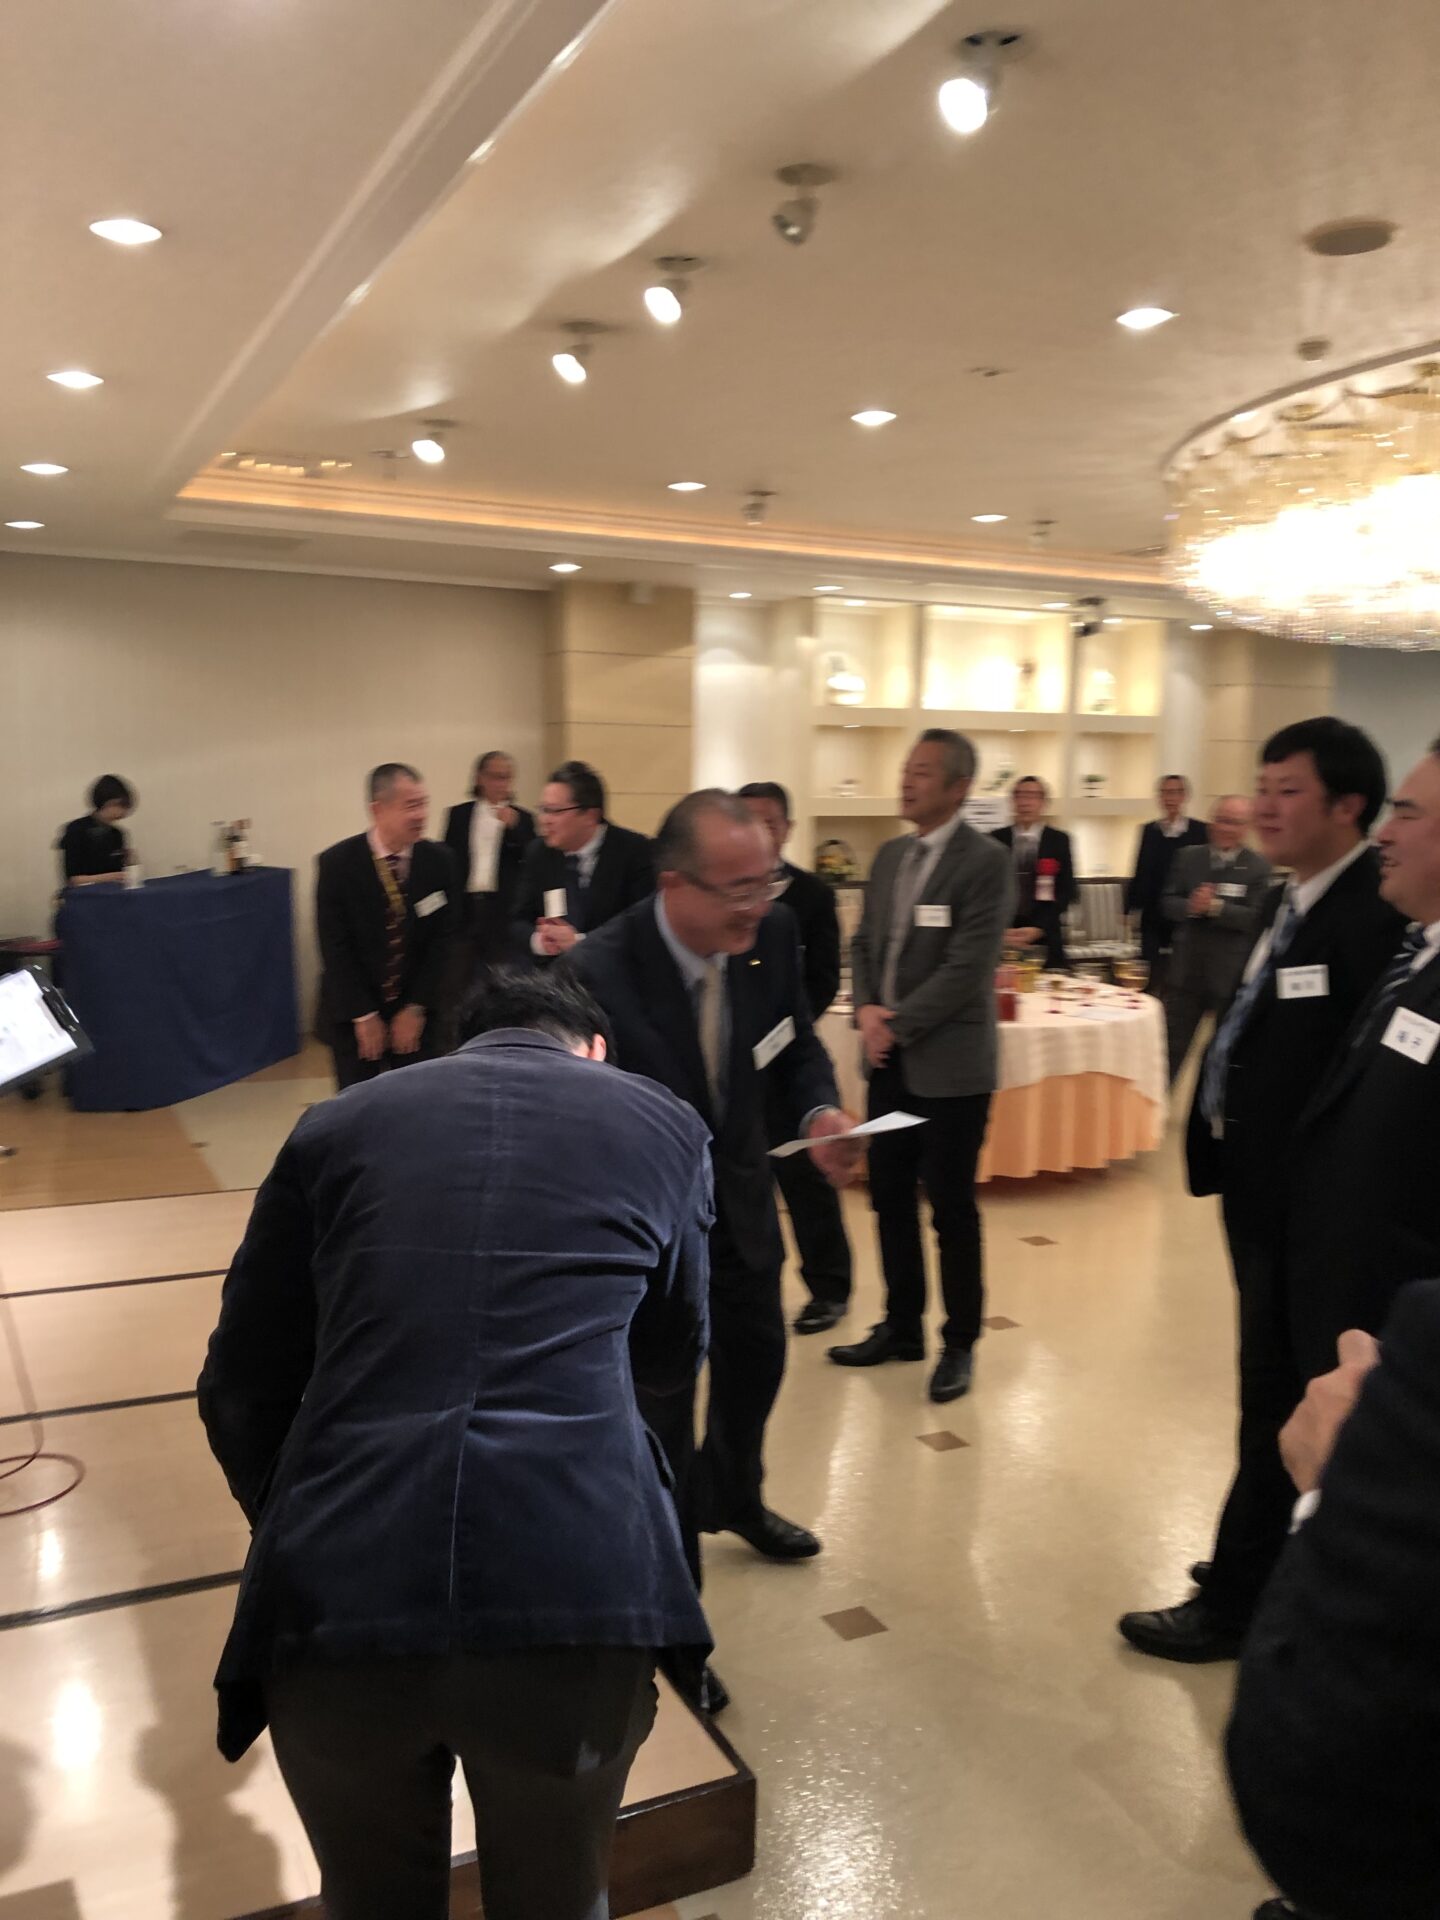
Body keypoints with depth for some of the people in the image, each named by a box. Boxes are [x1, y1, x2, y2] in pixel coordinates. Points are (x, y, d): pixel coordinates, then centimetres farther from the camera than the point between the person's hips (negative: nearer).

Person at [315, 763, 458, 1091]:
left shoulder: (439, 860, -6)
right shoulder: (337, 863, -12)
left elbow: (442, 938, -3)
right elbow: (336, 947, -11)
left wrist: (417, 1007, -6)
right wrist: (364, 1016, -11)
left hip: (418, 1010, 2)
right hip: (353, 1014, -2)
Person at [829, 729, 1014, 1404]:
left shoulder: (986, 861, -12)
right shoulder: (890, 855, 11)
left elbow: (967, 966, -18)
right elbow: (864, 943, 13)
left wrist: (897, 1024, -15)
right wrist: (867, 1011, -5)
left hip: (948, 1064, -7)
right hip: (890, 1061, 7)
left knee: (951, 1208, 4)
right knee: (890, 1197, 14)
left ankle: (959, 1343, 21)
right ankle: (901, 1326, 30)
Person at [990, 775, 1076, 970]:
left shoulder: (1059, 840, 5)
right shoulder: (995, 839, 7)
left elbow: (1067, 891, 0)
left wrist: (1038, 928, -12)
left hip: (1045, 939, -1)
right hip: (1001, 939, 1)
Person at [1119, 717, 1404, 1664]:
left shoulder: (1378, 913, -22)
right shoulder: (1290, 901, 10)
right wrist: (1223, 1143, 11)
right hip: (1260, 1188, 9)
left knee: (1278, 1403, 6)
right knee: (1280, 1393, 22)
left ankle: (1233, 1600, 22)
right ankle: (1277, 1561, 40)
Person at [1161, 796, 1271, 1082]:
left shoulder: (1259, 866, -6)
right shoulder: (1187, 857, 5)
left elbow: (1257, 918, -15)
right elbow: (1167, 903, 2)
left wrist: (1215, 906, -26)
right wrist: (1190, 907, -19)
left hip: (1231, 975, -3)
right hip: (1186, 970, 3)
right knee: (1173, 1047, 11)